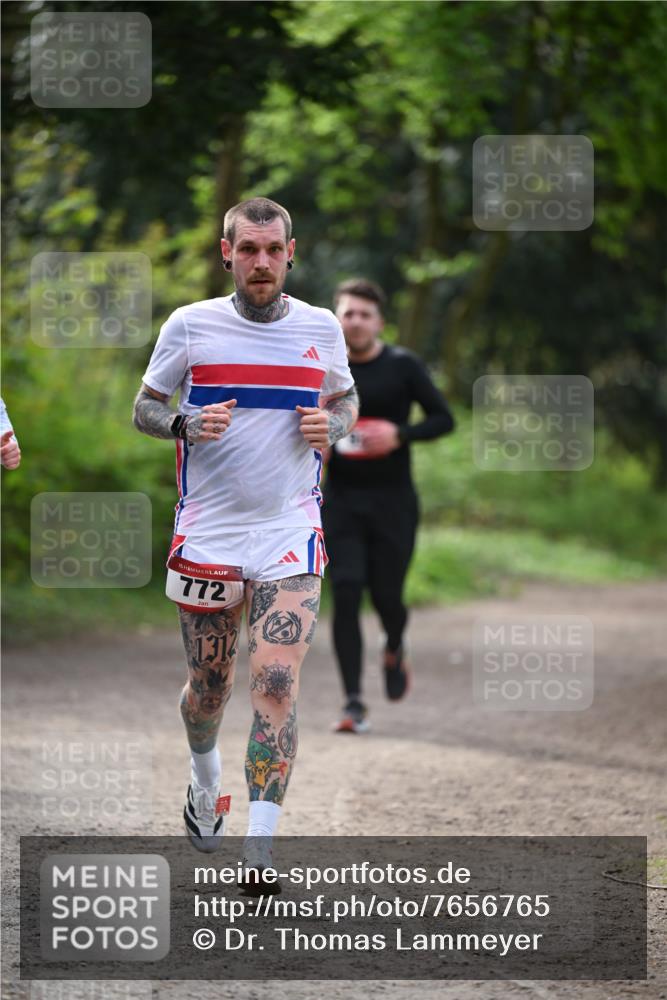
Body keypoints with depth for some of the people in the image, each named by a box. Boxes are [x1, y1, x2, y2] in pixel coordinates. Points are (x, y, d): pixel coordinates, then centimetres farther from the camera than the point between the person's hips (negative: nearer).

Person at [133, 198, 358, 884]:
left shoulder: (321, 328, 3)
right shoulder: (190, 325, -1)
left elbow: (345, 398, 20)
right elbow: (145, 408, 8)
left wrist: (329, 426, -4)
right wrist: (187, 425, -14)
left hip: (289, 533, 0)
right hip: (207, 533, 0)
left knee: (276, 684, -15)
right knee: (208, 688, 11)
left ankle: (257, 856, -15)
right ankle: (204, 781, 45)